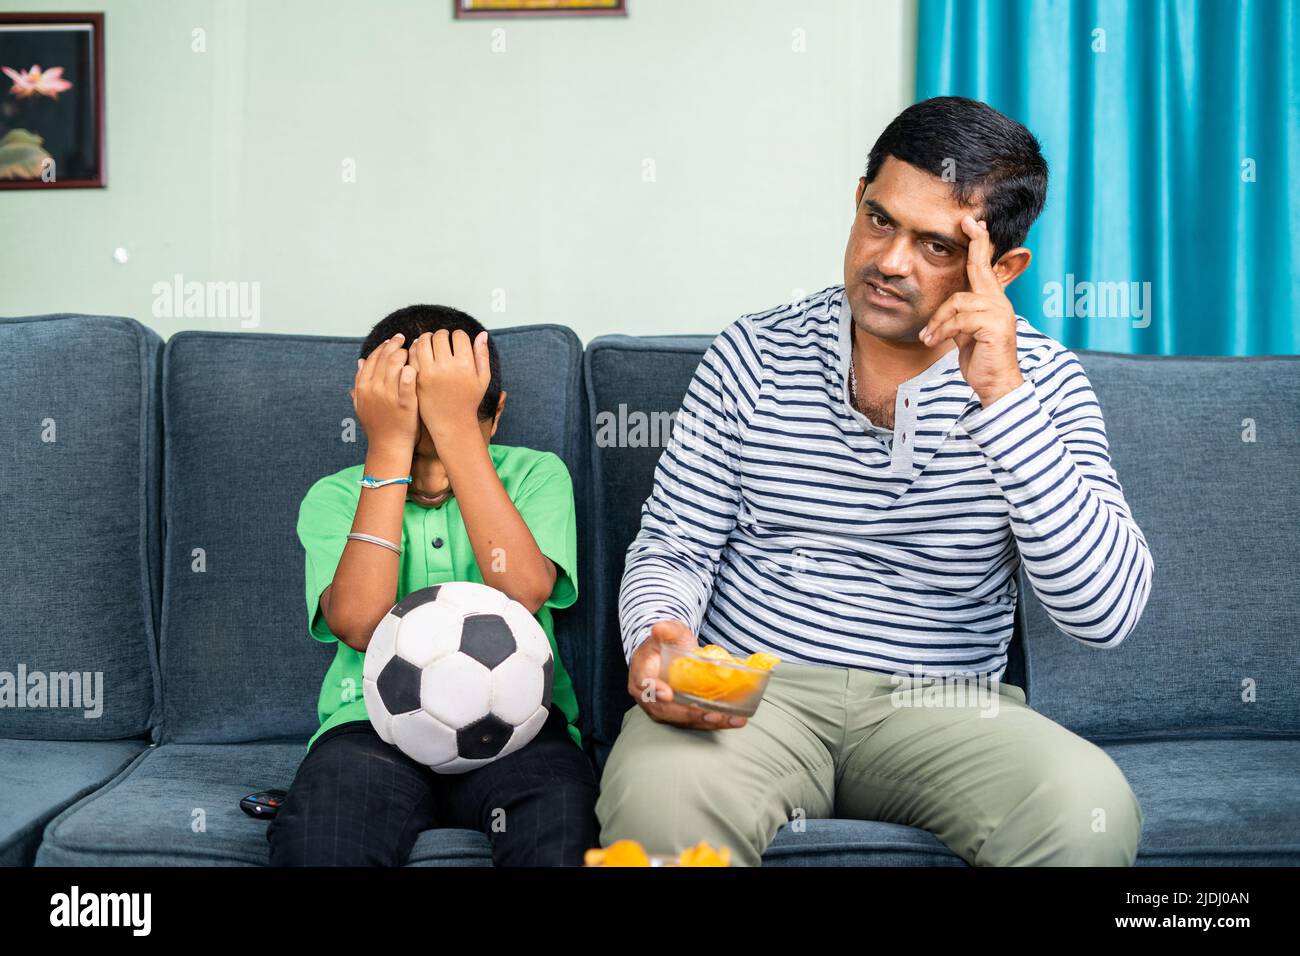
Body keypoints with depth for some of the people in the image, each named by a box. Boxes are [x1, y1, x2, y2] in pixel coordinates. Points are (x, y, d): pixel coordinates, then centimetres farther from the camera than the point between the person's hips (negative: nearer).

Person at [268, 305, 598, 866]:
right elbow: (361, 625, -15)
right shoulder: (334, 497, 5)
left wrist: (456, 430, -18)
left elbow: (523, 594, -17)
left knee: (562, 830, -32)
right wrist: (391, 446, -15)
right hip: (375, 721, 0)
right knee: (313, 841, -32)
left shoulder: (535, 475, 5)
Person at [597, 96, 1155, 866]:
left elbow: (1106, 613, -14)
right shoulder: (754, 357, 1)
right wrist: (657, 642, -19)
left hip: (943, 704, 1)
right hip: (746, 694, 0)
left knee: (1090, 810, -29)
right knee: (656, 798, -33)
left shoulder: (1042, 381, -2)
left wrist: (1002, 396, -21)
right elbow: (672, 549, 5)